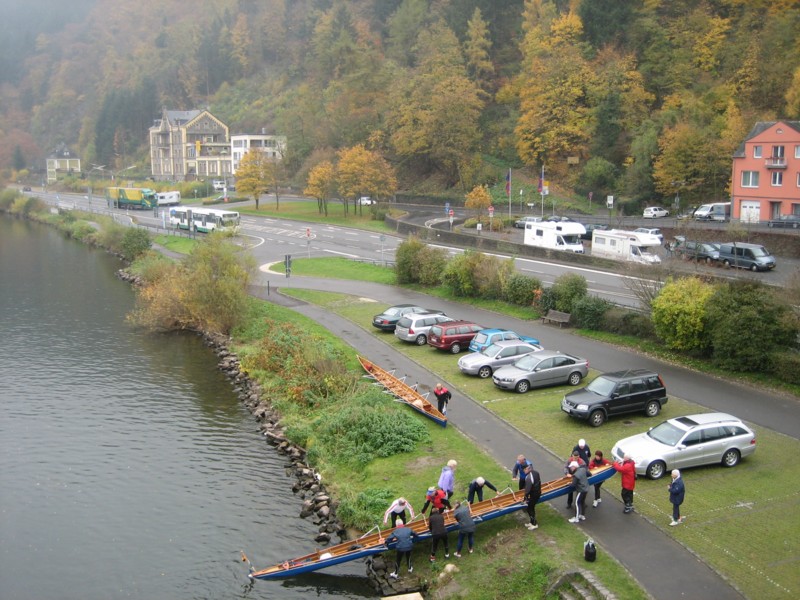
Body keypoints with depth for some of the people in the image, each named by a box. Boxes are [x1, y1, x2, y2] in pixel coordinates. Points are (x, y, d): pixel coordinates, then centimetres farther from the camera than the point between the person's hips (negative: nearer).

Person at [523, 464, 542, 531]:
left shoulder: (528, 478, -31)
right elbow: (539, 481, 12)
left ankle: (534, 524, 17)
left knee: (530, 509, 7)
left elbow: (527, 489, -25)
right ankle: (532, 522, 33)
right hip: (538, 492, 9)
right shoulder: (536, 472, -3)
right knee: (532, 508, 21)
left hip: (533, 495, -9)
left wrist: (526, 498, -13)